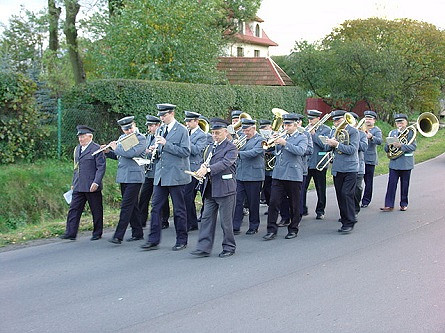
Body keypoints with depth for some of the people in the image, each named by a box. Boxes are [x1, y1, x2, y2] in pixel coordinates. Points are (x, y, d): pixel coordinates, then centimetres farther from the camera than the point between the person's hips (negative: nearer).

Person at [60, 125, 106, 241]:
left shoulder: (96, 149, -7)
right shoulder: (77, 149, 16)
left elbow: (101, 167, -11)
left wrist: (96, 182, -19)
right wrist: (73, 183, 19)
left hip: (92, 187, -7)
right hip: (78, 187, 7)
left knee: (96, 211, 4)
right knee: (74, 209, 1)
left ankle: (97, 233, 15)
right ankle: (70, 233, 1)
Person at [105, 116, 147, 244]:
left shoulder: (141, 139, -7)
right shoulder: (122, 138, 15)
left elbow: (132, 153, -22)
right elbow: (118, 156, 22)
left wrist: (116, 148, -12)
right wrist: (108, 152, 4)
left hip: (134, 177, -7)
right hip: (123, 177, 7)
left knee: (126, 206, -11)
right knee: (133, 206, 12)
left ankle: (118, 236, -14)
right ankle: (138, 233, 20)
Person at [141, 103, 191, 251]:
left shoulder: (182, 130, -7)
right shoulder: (161, 130, 14)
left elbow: (185, 151, -15)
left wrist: (166, 144, -20)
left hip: (175, 175, -6)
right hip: (161, 175, 7)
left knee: (179, 210, 3)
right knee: (155, 207, 2)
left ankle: (182, 240, 14)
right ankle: (153, 240, 6)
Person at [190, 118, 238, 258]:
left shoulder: (231, 148, -7)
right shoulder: (211, 148, 18)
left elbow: (225, 163, -22)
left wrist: (208, 169, -34)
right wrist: (203, 168, -2)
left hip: (225, 189, -7)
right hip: (210, 190, 7)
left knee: (226, 221, 1)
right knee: (207, 218, 3)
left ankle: (229, 247, 13)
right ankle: (204, 248, 5)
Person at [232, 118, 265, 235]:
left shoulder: (260, 140, -5)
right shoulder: (243, 140, 15)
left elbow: (254, 152, -21)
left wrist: (238, 153, -24)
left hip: (253, 176, -5)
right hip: (239, 176, 5)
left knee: (253, 203, 5)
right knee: (237, 201, -1)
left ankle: (253, 227, 17)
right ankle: (235, 227, 2)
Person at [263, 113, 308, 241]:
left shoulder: (302, 137, 1)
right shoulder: (282, 136, 16)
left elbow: (301, 150, -17)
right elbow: (276, 151, 13)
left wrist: (285, 143, -22)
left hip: (294, 176, -4)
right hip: (278, 174, 4)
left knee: (294, 205, 5)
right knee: (273, 202, -3)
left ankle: (293, 229, 17)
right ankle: (272, 230, 1)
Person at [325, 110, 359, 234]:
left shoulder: (353, 131, -5)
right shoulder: (336, 131, 13)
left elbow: (352, 149, -16)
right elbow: (330, 148, 16)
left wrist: (337, 144, -21)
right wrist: (331, 144, -6)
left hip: (350, 169, -6)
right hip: (337, 168, 6)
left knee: (347, 194, -11)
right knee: (340, 195, 7)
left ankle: (350, 223, -4)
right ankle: (344, 222, 16)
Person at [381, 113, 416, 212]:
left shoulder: (411, 132, 1)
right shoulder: (392, 133, 10)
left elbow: (413, 147, -12)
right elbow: (386, 149, 8)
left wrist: (401, 145, -24)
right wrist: (390, 145, -14)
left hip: (406, 163, -2)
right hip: (394, 163, 2)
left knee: (405, 185, 6)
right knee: (391, 184, -5)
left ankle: (404, 204, 18)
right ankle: (389, 205, -5)